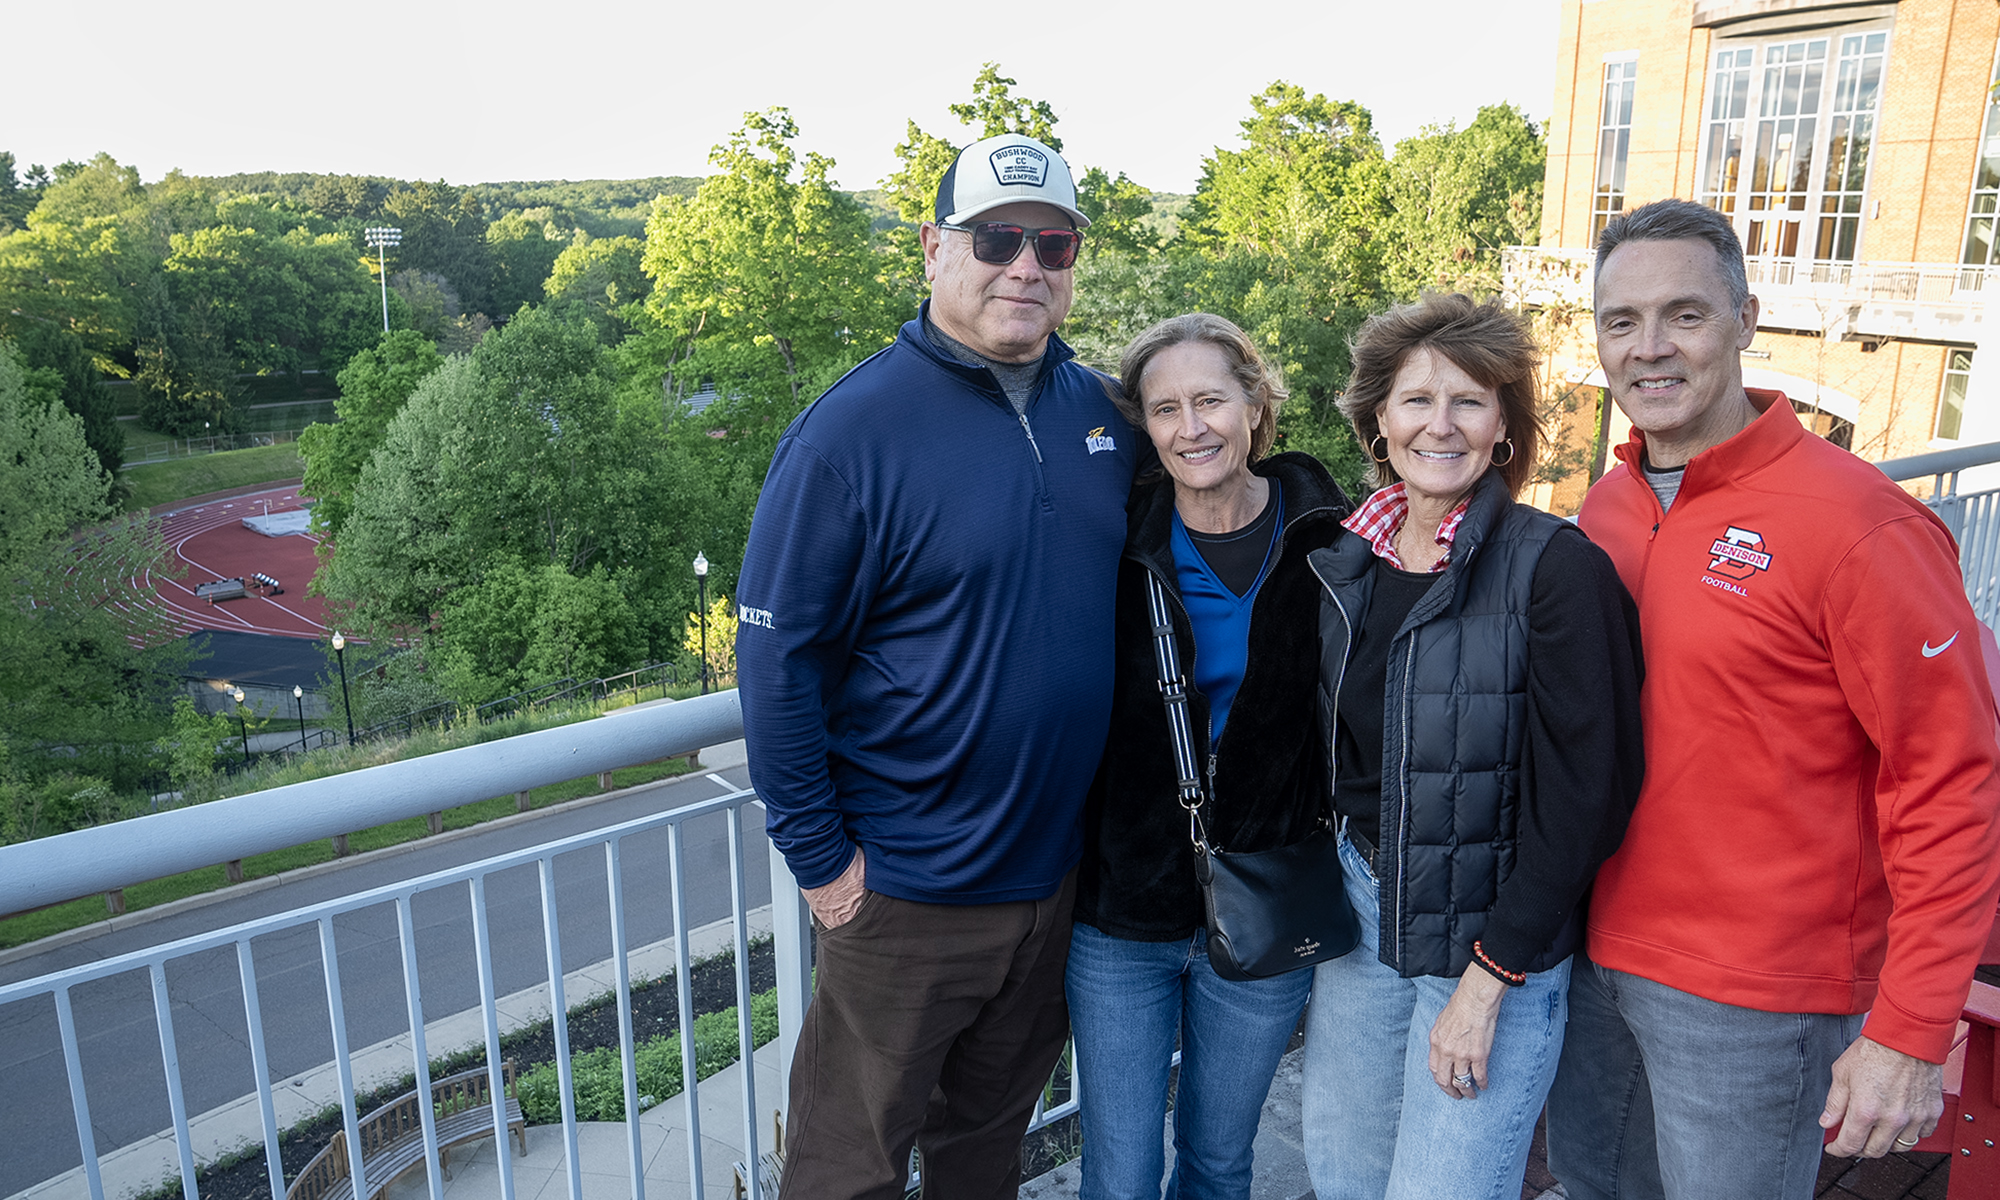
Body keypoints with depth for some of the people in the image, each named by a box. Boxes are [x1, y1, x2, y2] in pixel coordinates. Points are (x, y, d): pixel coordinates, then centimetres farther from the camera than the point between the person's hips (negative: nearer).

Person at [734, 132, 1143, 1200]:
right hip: (906, 889, -5)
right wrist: (821, 859, -13)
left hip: (1057, 867, 5)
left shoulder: (1100, 414, 2)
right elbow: (776, 659, -15)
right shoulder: (851, 431, -17)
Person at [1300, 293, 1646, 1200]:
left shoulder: (1557, 569, -16)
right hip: (1360, 907, 5)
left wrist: (1489, 975, -15)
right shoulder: (1342, 560, 1)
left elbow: (1582, 791, -16)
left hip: (1496, 931, -5)